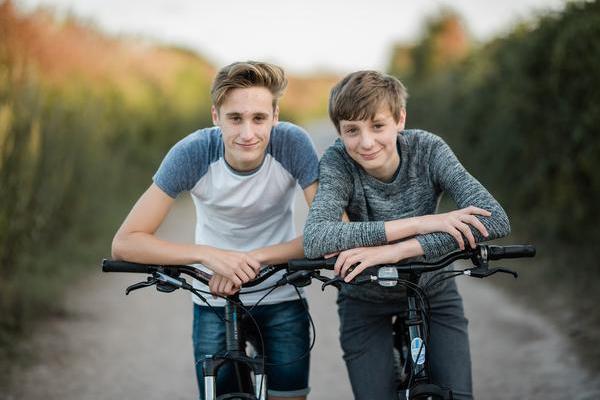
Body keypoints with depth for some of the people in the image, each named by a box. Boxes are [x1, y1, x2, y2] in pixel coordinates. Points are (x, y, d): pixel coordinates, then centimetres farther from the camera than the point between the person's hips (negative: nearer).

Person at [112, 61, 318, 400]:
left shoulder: (293, 144, -22)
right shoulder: (192, 153, -23)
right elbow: (124, 243, -24)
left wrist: (253, 258, -30)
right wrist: (207, 254, -37)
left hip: (281, 299, 0)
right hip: (215, 301, 0)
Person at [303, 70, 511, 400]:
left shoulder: (428, 150, -21)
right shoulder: (337, 163, -24)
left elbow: (495, 220, -34)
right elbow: (314, 240, -41)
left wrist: (396, 250, -43)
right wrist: (420, 223, -42)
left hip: (431, 292, 1)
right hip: (365, 300, -1)